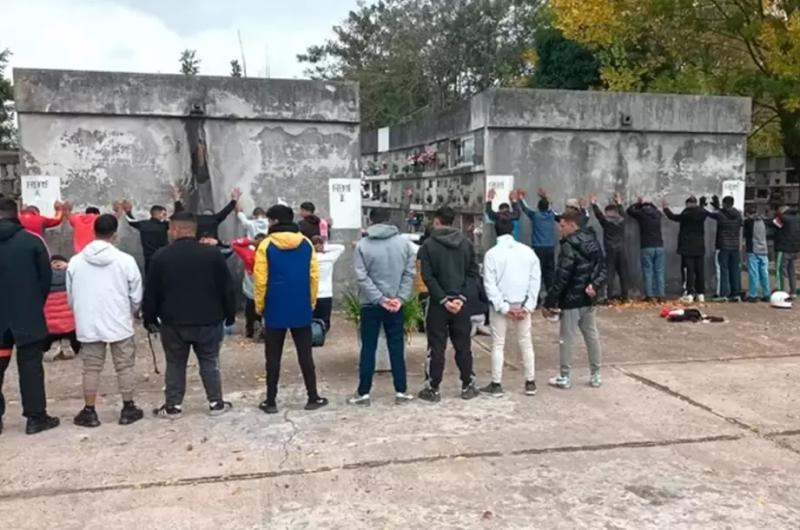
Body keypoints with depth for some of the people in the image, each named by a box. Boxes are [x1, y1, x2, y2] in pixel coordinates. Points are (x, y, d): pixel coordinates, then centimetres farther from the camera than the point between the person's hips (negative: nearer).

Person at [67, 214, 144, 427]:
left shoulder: (75, 261, -3)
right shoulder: (125, 260, -11)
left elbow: (70, 296, 8)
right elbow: (136, 296, -2)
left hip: (88, 325, 2)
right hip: (119, 324, -2)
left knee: (91, 368, 12)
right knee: (125, 366, 10)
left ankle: (89, 412, 18)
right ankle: (128, 409, 17)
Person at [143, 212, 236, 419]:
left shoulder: (161, 256, -5)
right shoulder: (212, 254, -4)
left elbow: (151, 292, 0)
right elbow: (227, 288, -1)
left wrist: (149, 319, 12)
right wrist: (230, 315, 10)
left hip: (173, 322, 0)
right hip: (208, 321, 0)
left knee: (175, 364, 12)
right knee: (209, 362, 12)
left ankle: (173, 406, 17)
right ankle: (216, 403, 16)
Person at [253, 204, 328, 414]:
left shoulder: (266, 245, -8)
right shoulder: (306, 244, 2)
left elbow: (261, 280, -9)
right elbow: (314, 276, 3)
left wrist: (259, 306, 3)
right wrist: (312, 302, 13)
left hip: (275, 310, -2)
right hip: (302, 309, 3)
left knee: (273, 356, 6)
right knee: (305, 354, 9)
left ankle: (271, 401, 12)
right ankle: (313, 397, 14)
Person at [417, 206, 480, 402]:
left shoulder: (428, 245, -5)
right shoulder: (466, 243, 6)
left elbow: (428, 277, -12)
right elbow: (473, 272, 0)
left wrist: (443, 300, -12)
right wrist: (461, 297, -6)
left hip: (437, 303, -3)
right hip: (460, 302, 3)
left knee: (436, 347, 3)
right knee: (463, 346, 11)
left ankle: (433, 389, 7)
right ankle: (467, 386, 18)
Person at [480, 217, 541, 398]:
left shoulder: (492, 253, -9)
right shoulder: (528, 251, 0)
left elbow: (490, 284, -13)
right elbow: (536, 280, -2)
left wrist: (503, 307, -11)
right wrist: (527, 306, -4)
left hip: (500, 305, -3)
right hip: (522, 305, 3)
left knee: (498, 345, 6)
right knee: (526, 343, 13)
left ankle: (496, 385, 10)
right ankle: (530, 383, 18)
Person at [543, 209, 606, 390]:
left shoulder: (569, 246, -17)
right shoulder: (593, 242, 10)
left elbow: (561, 278, -20)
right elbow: (602, 268, 10)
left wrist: (549, 302, -16)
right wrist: (595, 285, -6)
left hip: (572, 300, -8)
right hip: (589, 299, 8)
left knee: (566, 339, 2)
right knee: (592, 335, 14)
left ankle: (565, 377, 10)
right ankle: (596, 375, 21)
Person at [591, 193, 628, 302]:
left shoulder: (606, 221, -8)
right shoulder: (621, 220, 8)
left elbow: (598, 214, -2)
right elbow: (622, 213, 28)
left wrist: (594, 204, 9)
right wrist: (619, 203, 41)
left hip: (611, 250, -4)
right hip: (621, 250, 4)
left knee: (609, 273, -5)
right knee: (623, 273, 9)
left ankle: (608, 296, -10)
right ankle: (624, 295, 11)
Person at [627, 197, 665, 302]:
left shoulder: (641, 214, -1)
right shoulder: (657, 214, 10)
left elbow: (629, 210, 16)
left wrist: (638, 203, 26)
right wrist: (650, 203, 38)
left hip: (647, 247, -4)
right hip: (659, 246, 4)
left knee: (648, 272, 0)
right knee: (659, 272, 5)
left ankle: (649, 295, -2)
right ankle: (660, 296, 3)